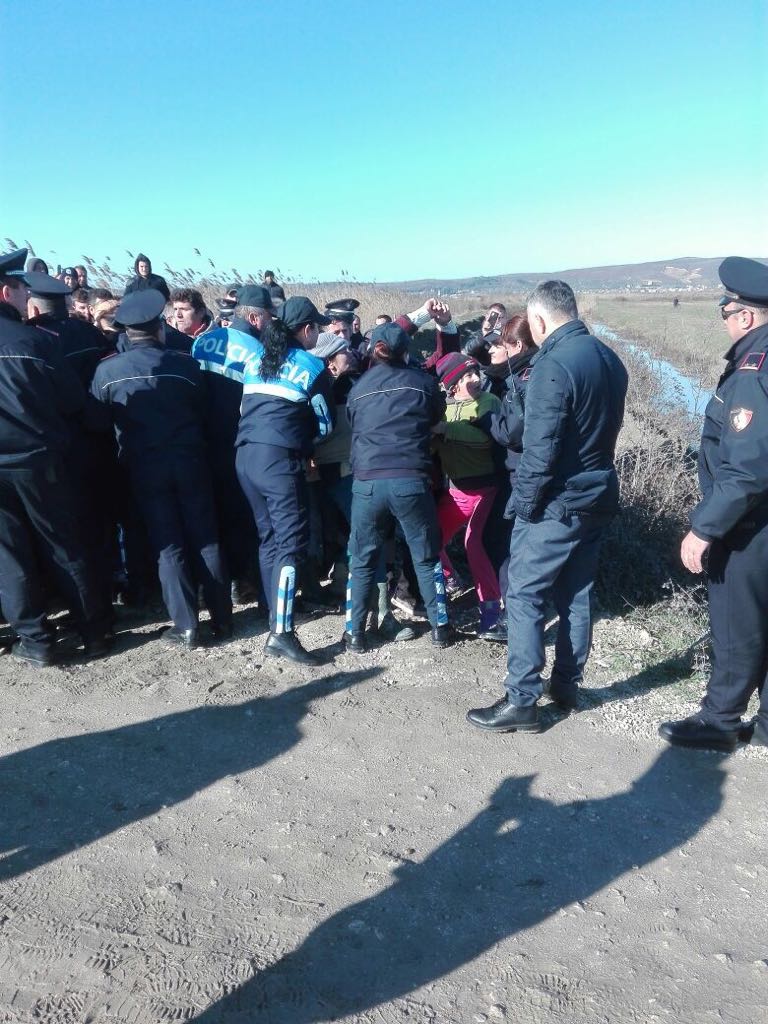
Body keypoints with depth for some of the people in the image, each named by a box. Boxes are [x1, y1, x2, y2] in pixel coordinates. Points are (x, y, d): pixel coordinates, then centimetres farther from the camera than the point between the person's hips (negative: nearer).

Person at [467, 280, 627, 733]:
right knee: (576, 594, 16)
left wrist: (524, 502, -11)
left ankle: (521, 701, 3)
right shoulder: (610, 358, 8)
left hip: (557, 503, -8)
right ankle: (567, 685, 28)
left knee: (524, 595, -1)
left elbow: (540, 446, -21)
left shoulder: (553, 364, -19)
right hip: (599, 495, 9)